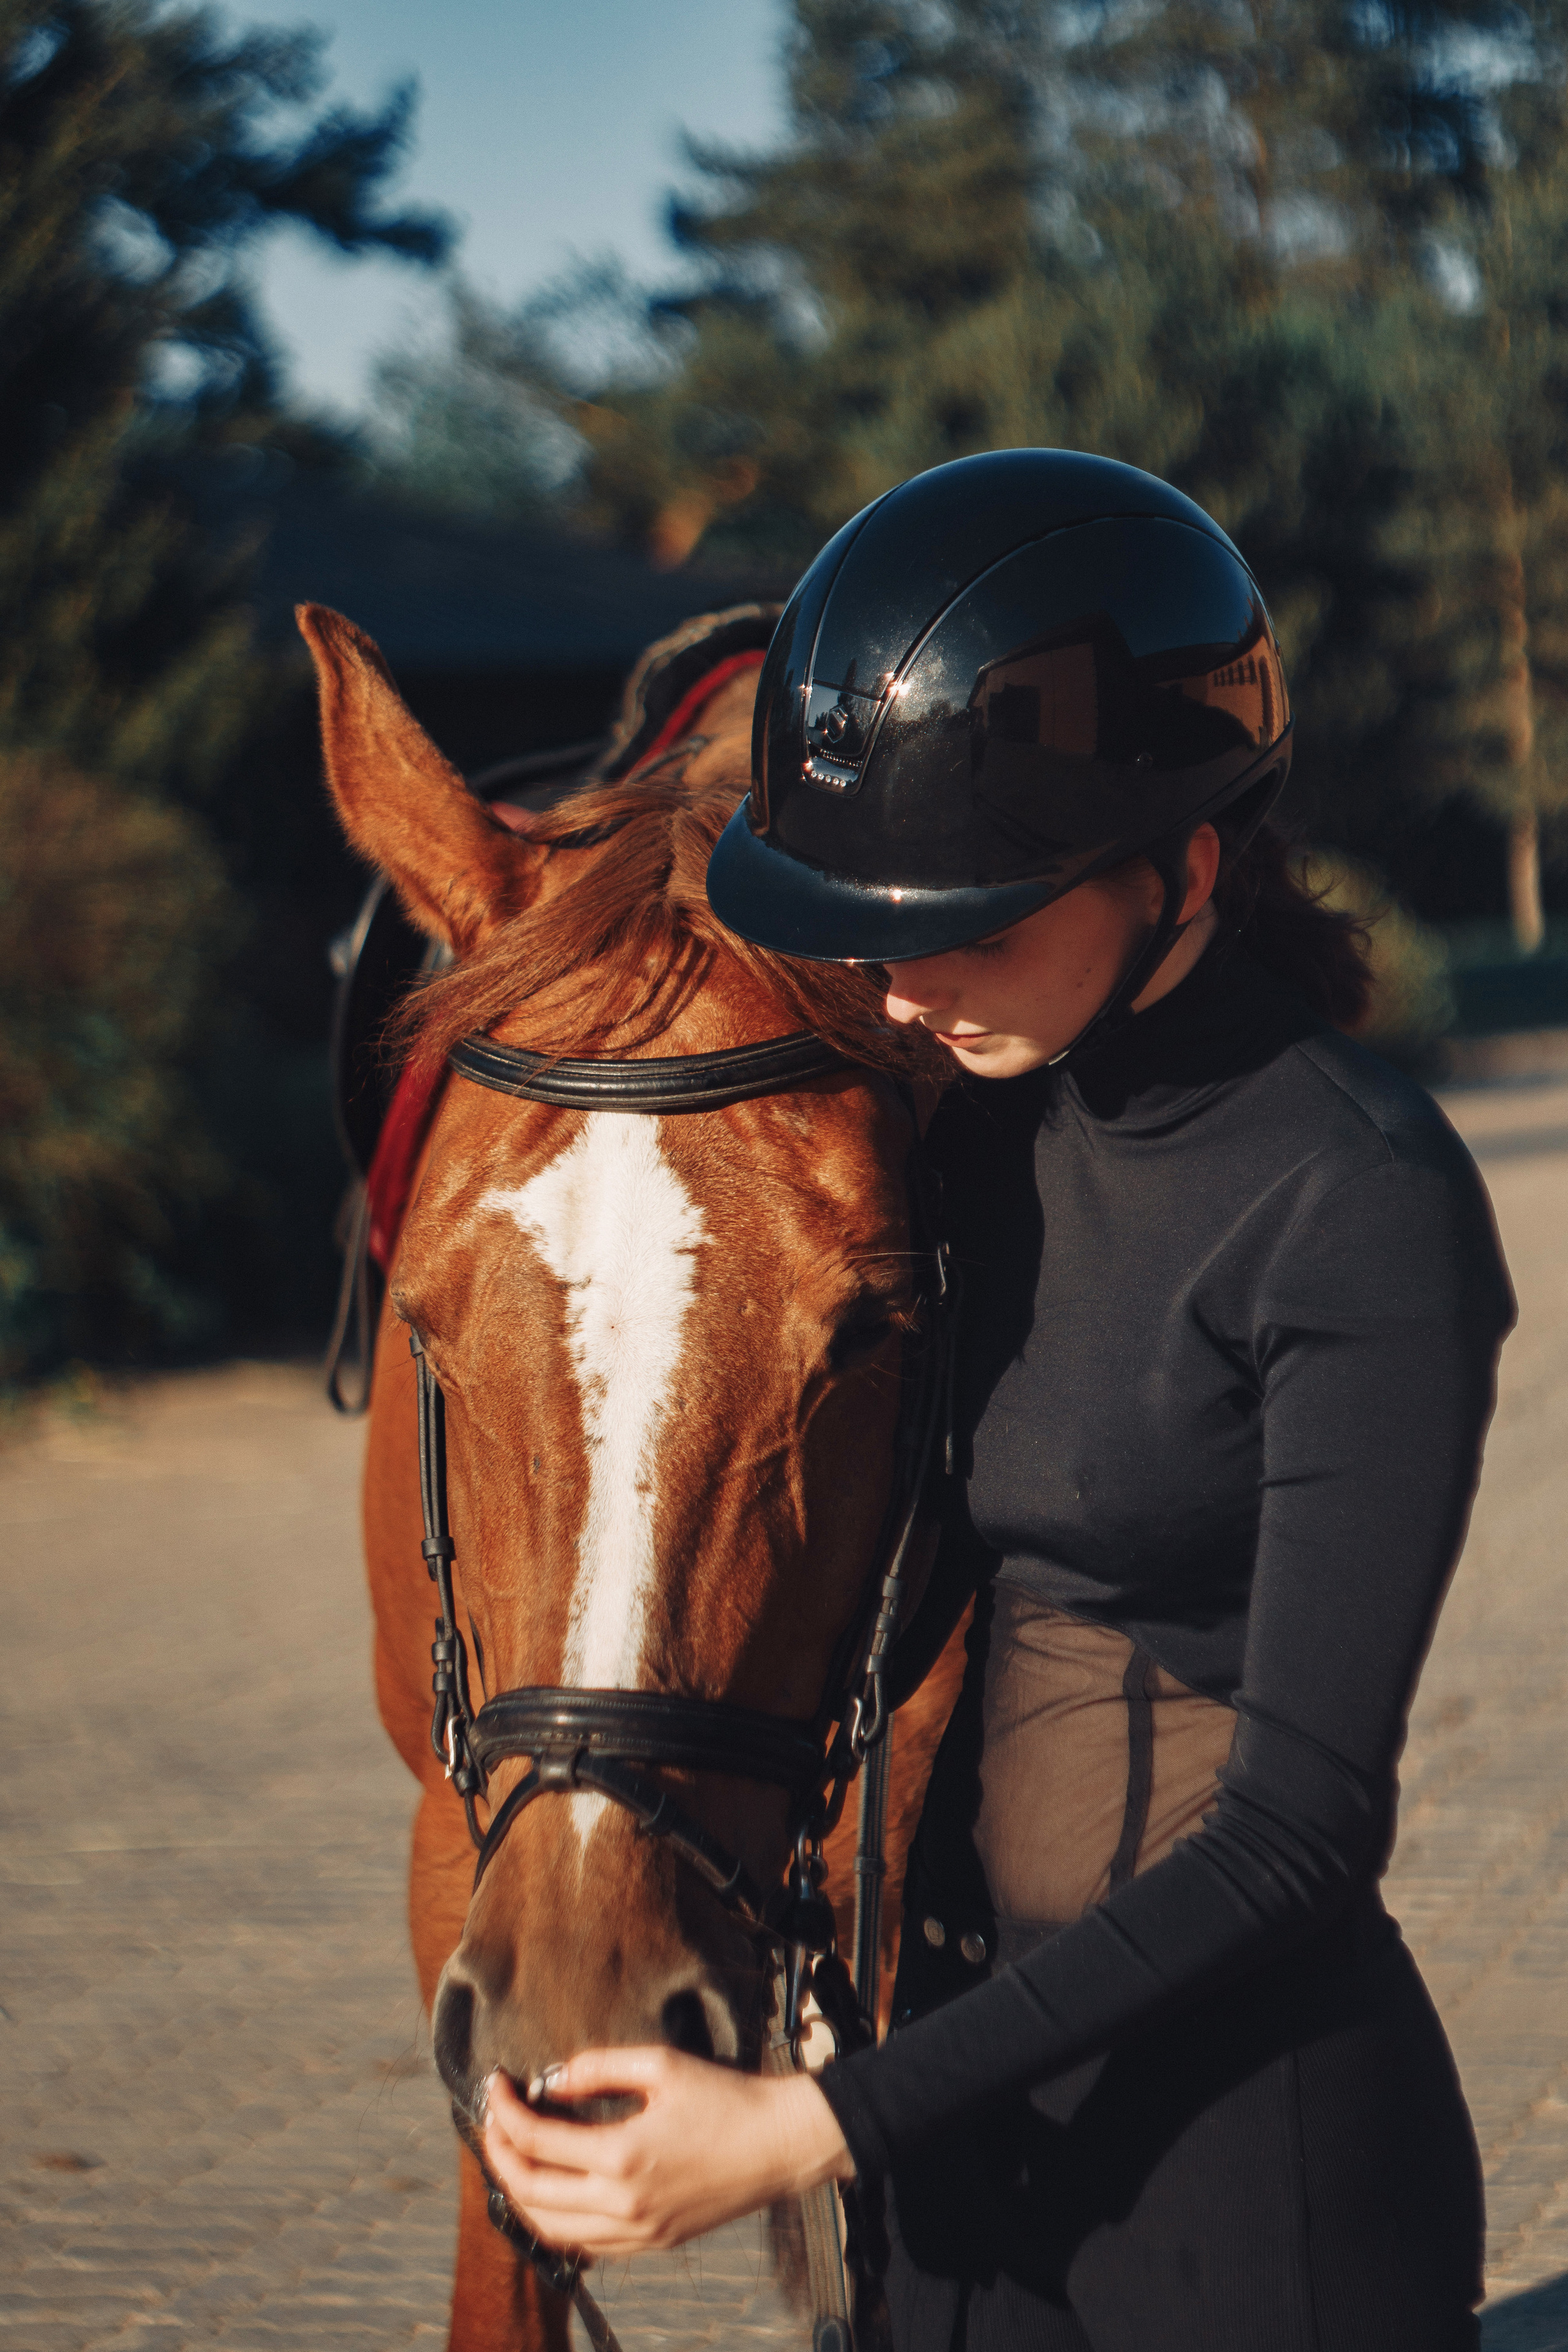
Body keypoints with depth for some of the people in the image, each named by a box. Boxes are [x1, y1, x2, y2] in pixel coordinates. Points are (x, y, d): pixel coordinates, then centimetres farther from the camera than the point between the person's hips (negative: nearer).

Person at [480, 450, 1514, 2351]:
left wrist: (817, 2126, -23)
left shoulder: (1362, 1212, -19)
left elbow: (1297, 1829, -21)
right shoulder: (989, 1109, 2)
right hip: (971, 2087, 7)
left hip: (1256, 2140, -7)